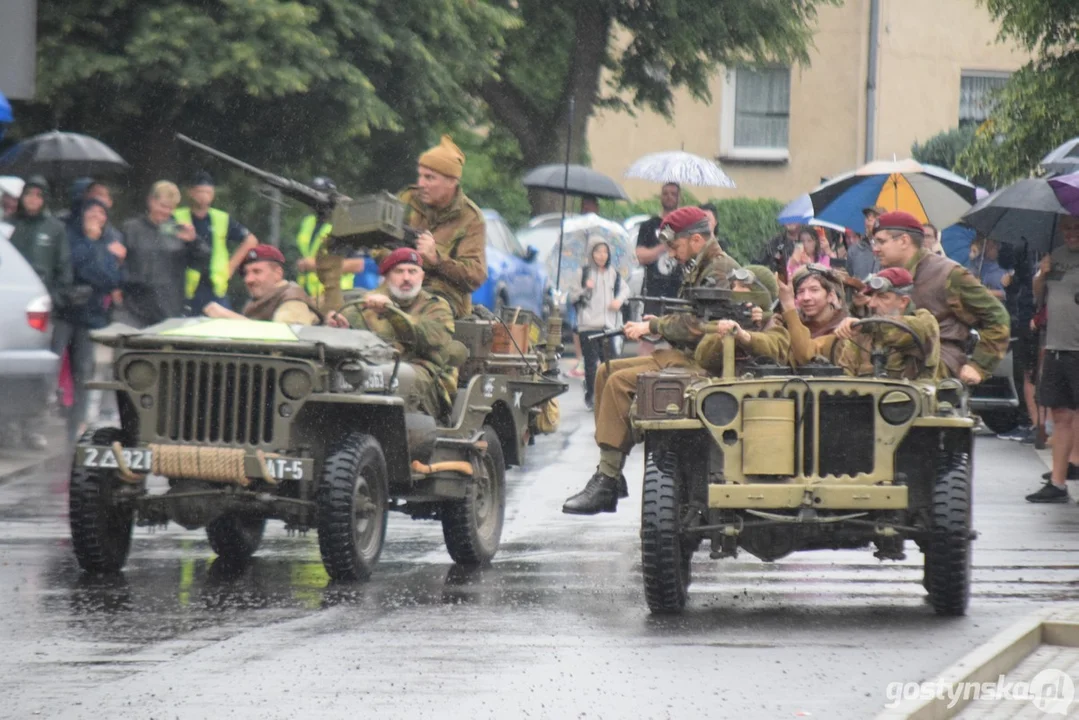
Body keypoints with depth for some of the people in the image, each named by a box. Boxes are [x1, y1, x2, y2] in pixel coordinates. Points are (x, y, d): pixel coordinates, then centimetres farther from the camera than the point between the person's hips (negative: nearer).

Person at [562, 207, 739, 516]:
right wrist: (657, 324, 4)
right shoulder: (698, 269, 19)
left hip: (700, 363, -11)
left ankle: (606, 482, -22)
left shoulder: (721, 270, -14)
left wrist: (652, 326, -11)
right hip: (682, 355, 11)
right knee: (607, 372, 8)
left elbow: (696, 325, -22)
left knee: (620, 382, -22)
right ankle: (610, 475, 3)